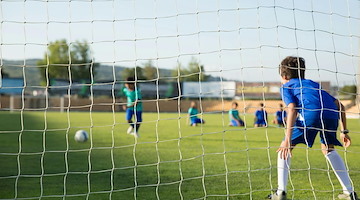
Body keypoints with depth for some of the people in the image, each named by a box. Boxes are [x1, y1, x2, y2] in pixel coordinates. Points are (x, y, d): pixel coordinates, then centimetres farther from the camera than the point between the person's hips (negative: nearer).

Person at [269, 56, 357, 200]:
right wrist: (344, 131, 31)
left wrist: (288, 140, -6)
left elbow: (292, 109, 1)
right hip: (331, 114, 5)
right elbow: (339, 105, 30)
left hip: (311, 114, -5)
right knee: (328, 149, 29)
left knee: (284, 148, 13)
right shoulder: (313, 84, 38)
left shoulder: (286, 87, 22)